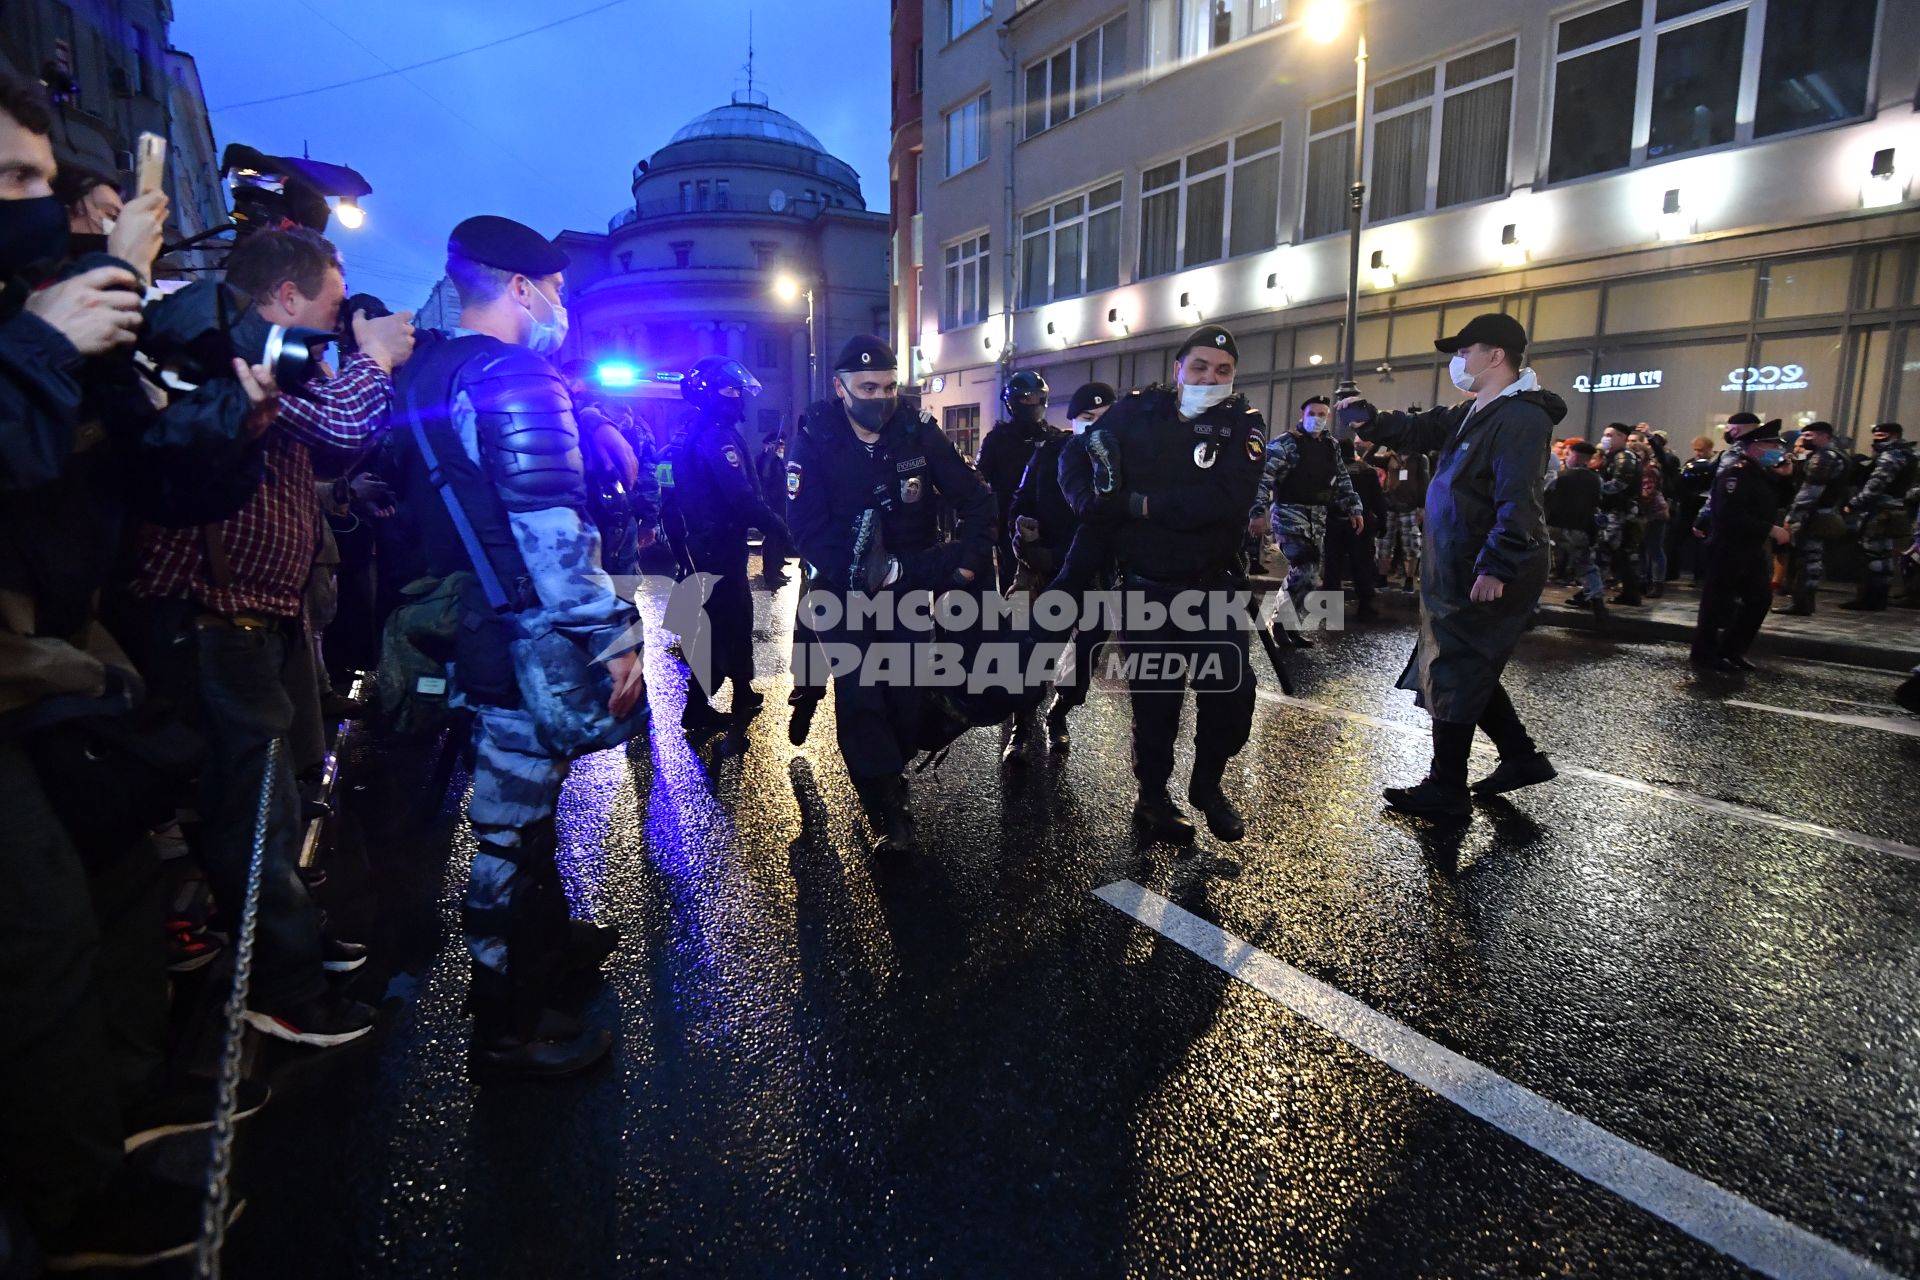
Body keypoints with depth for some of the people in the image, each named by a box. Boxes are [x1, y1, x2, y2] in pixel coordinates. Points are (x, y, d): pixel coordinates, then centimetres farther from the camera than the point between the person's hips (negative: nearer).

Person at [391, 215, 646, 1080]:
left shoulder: (427, 373, 13)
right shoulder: (517, 380, -17)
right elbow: (552, 532, -25)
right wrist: (614, 638, -21)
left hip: (473, 623, 10)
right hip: (526, 643, -10)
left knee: (520, 802, 24)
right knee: (512, 823, 0)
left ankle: (544, 937, 44)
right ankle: (506, 1031, 15)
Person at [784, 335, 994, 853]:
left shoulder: (918, 431, -7)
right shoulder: (813, 441, -12)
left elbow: (973, 497, -3)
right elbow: (806, 527, -18)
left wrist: (972, 555, -18)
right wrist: (862, 576, -26)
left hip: (909, 582, 2)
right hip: (845, 587, -2)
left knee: (905, 692, 4)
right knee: (858, 695, -8)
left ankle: (889, 777, 26)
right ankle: (890, 809, -1)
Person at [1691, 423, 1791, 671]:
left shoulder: (1760, 473, 15)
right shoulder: (1736, 472, -16)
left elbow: (1769, 506, 19)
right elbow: (1733, 515, -26)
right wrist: (1771, 530, -23)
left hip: (1753, 549, 10)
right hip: (1728, 549, -10)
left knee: (1761, 598, 9)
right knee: (1718, 601, -2)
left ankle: (1731, 651, 18)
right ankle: (1705, 653, 8)